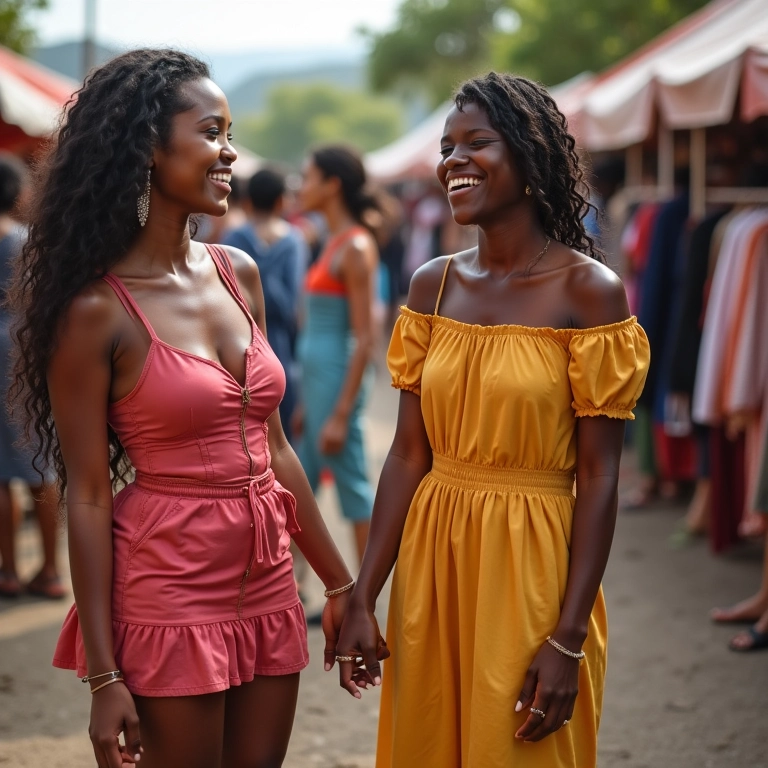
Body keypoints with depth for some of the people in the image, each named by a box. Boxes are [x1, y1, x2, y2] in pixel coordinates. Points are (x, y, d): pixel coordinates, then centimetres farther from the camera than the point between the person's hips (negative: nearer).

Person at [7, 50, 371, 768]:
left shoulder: (239, 273, 6)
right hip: (167, 595, -6)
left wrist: (340, 584, 13)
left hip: (267, 592, 6)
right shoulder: (97, 310, -12)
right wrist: (104, 678, -12)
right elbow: (87, 497, -11)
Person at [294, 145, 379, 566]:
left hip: (337, 378, -9)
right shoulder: (335, 241, 13)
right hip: (315, 375, 9)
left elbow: (366, 338, -17)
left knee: (353, 491, -2)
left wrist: (341, 414, -19)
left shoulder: (356, 247, -13)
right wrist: (306, 404, 19)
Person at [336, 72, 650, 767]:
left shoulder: (589, 290, -11)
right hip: (431, 558, 5)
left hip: (531, 561, -4)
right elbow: (409, 454, 3)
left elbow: (599, 477, -12)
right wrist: (363, 598, -1)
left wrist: (568, 641, -16)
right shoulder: (433, 285, 3)